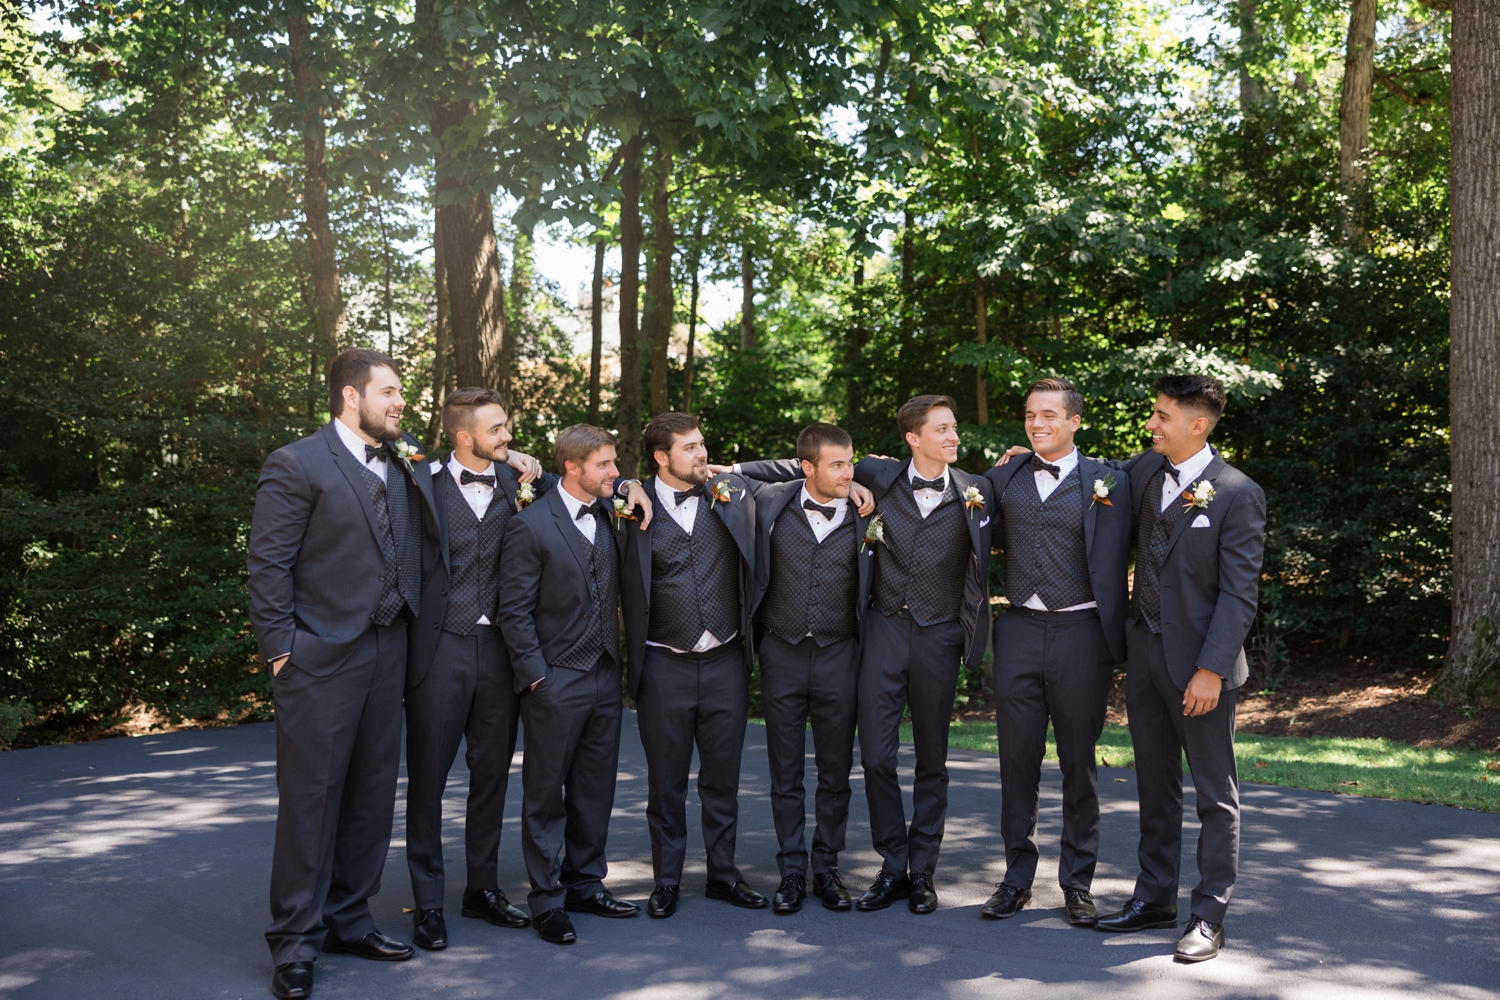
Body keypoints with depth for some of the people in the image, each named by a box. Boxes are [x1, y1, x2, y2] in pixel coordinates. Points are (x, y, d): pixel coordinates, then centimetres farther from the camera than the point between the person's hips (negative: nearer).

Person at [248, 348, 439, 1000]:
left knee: (372, 793, 12)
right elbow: (268, 563, -8)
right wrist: (281, 648, -12)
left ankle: (347, 920, 25)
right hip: (321, 658, -6)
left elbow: (427, 549, 12)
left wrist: (418, 469, 3)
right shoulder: (297, 464, -6)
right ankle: (295, 942, 9)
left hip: (387, 653, 7)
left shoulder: (406, 466, 14)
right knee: (310, 796, -1)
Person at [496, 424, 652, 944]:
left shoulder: (610, 513, 8)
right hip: (556, 682, -6)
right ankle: (547, 899, 13)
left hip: (606, 676, 7)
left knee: (596, 788, 14)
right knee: (547, 793, 3)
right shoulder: (532, 525, -11)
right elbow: (515, 609, -10)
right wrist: (534, 675, -13)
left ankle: (586, 882, 27)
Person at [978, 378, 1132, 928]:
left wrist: (1112, 646, -7)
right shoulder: (1003, 477, 8)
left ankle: (1078, 883, 18)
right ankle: (1017, 877, 20)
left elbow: (1111, 568, -4)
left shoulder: (1106, 482, -2)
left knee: (1079, 763, 7)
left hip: (1079, 633, -3)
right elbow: (997, 538, 22)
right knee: (1018, 761, 8)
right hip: (1019, 630, 3)